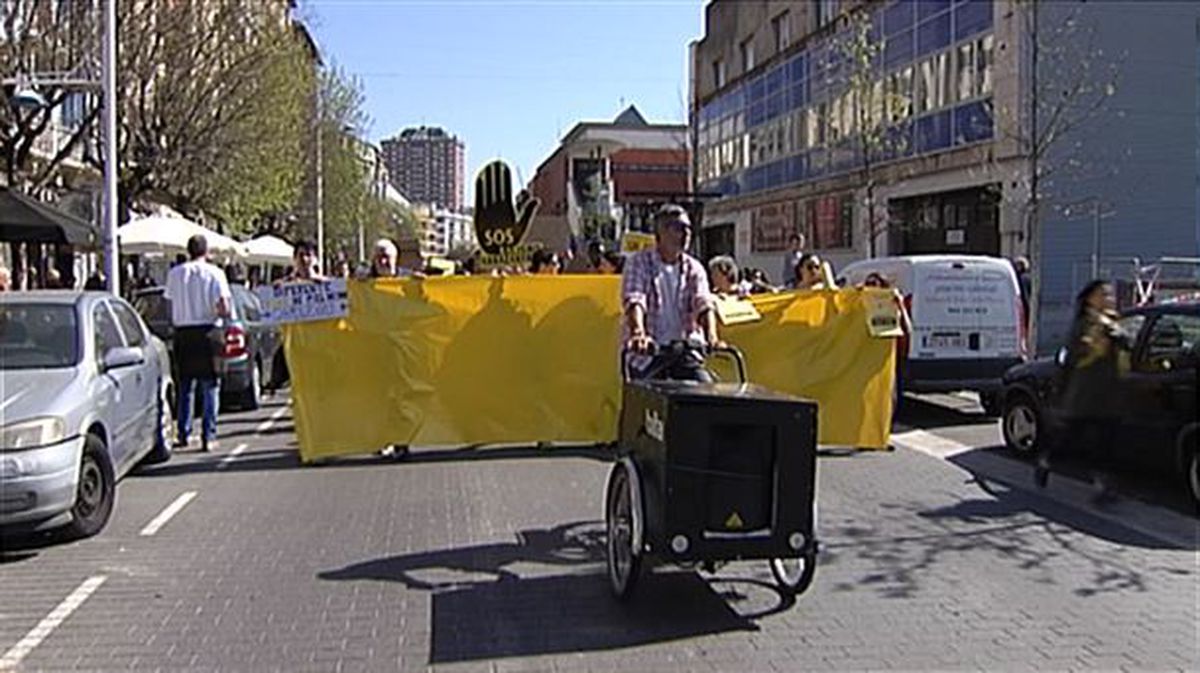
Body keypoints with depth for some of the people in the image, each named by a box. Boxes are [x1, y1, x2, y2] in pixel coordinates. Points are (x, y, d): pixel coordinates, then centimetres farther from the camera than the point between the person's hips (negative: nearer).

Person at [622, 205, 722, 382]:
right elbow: (634, 301, -13)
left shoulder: (694, 268, 13)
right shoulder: (639, 263, 4)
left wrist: (711, 337, -24)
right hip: (647, 352, -2)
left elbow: (704, 304, -3)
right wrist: (638, 333, -33)